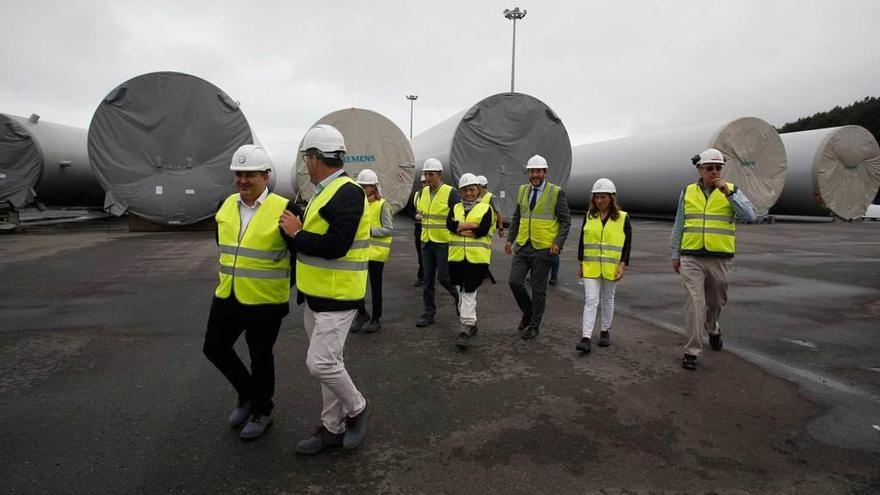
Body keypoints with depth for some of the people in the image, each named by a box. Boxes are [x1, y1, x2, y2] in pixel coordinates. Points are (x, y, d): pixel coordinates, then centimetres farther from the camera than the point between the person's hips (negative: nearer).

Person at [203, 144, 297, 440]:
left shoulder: (283, 210, -15)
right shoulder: (226, 207, 5)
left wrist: (286, 286, -3)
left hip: (265, 301, -6)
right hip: (227, 296, 7)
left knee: (260, 357, 6)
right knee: (214, 347, 14)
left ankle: (262, 411, 29)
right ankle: (248, 394, 36)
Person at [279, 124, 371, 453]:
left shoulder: (348, 193, -19)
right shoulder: (325, 192, 13)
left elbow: (334, 246, -27)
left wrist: (296, 233, -16)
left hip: (337, 298, -10)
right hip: (315, 295, 10)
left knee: (321, 364, -10)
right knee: (327, 363, 15)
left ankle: (357, 408, 16)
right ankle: (332, 427, 28)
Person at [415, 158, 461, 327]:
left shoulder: (451, 193, -11)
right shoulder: (423, 192, 7)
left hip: (444, 243, -6)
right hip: (427, 242, 6)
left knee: (443, 277, -3)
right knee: (428, 280, 8)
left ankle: (458, 296, 26)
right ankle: (429, 312, 17)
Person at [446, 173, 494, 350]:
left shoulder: (485, 208, 2)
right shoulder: (456, 208, 13)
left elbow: (482, 231, -14)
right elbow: (450, 224, -7)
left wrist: (460, 229, -7)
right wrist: (473, 226, -15)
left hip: (477, 258, -5)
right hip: (457, 257, 5)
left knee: (469, 293, -9)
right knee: (462, 292, 14)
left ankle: (466, 329, -5)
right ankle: (471, 323, 30)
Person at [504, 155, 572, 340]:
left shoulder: (556, 192, -6)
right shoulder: (523, 190, 9)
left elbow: (566, 221, -5)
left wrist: (558, 243, -16)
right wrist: (510, 239, 8)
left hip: (543, 248, -4)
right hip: (523, 246, 4)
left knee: (538, 289, 4)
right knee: (515, 281, -4)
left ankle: (534, 326, 19)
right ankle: (528, 312, 22)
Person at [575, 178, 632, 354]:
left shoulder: (623, 218, -2)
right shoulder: (589, 216, 5)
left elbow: (627, 244, -1)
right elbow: (582, 241, 10)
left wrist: (623, 265, -10)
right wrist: (580, 264, 9)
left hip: (611, 268, -1)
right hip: (590, 267, 1)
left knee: (607, 300, 13)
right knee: (590, 300, -6)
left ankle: (605, 331, 29)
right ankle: (586, 338, -9)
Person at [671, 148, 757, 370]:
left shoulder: (731, 190, 1)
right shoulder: (688, 192, 5)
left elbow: (750, 216, -14)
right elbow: (679, 225, 10)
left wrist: (728, 193, -23)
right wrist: (675, 254, 9)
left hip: (720, 258, 1)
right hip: (691, 258, 0)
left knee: (716, 301, 17)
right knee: (694, 302, -8)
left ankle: (712, 329, 47)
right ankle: (692, 350, -2)